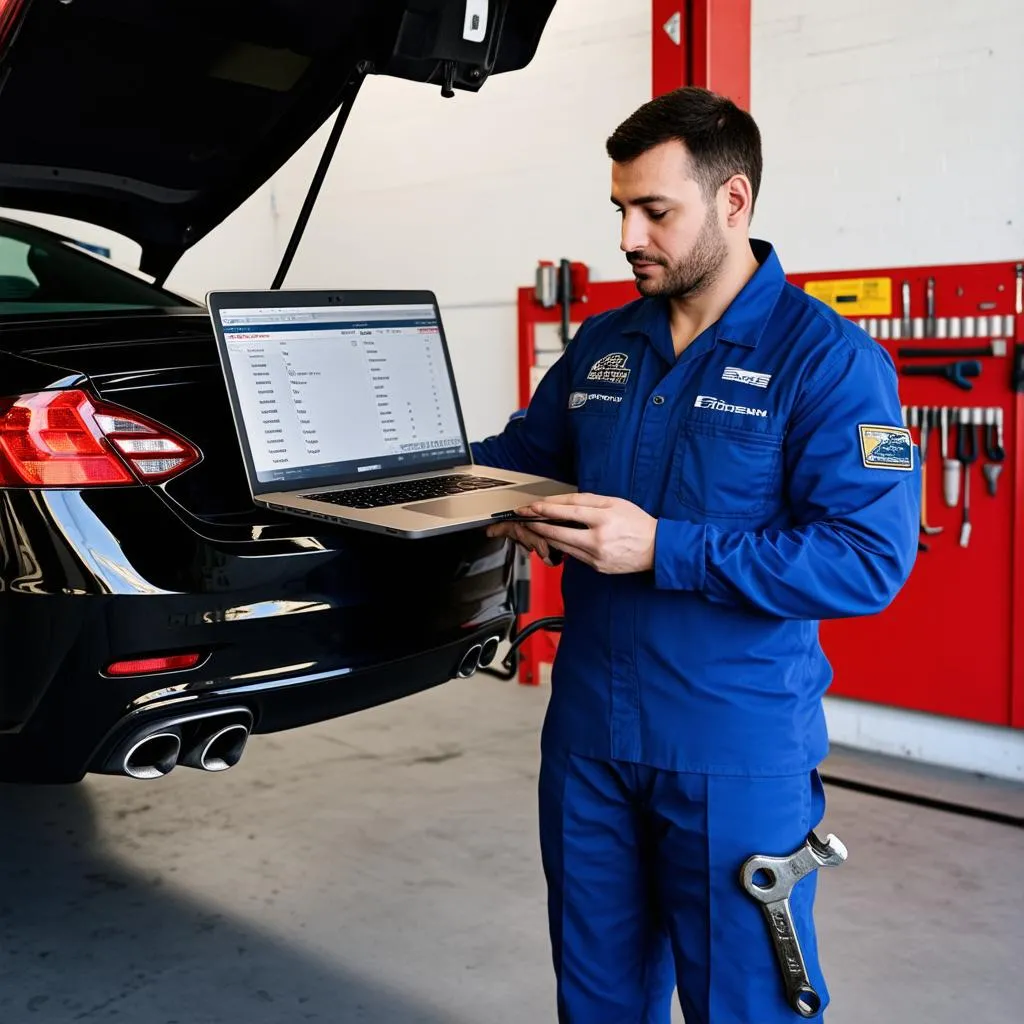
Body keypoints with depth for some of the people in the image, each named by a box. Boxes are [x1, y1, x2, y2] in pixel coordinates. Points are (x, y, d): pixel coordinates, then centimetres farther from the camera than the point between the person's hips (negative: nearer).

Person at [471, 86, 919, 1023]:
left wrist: (663, 550, -25)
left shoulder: (826, 357, -13)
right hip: (589, 733, 6)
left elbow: (870, 560, -21)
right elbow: (524, 450, 21)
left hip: (738, 752, -6)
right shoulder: (601, 345, 7)